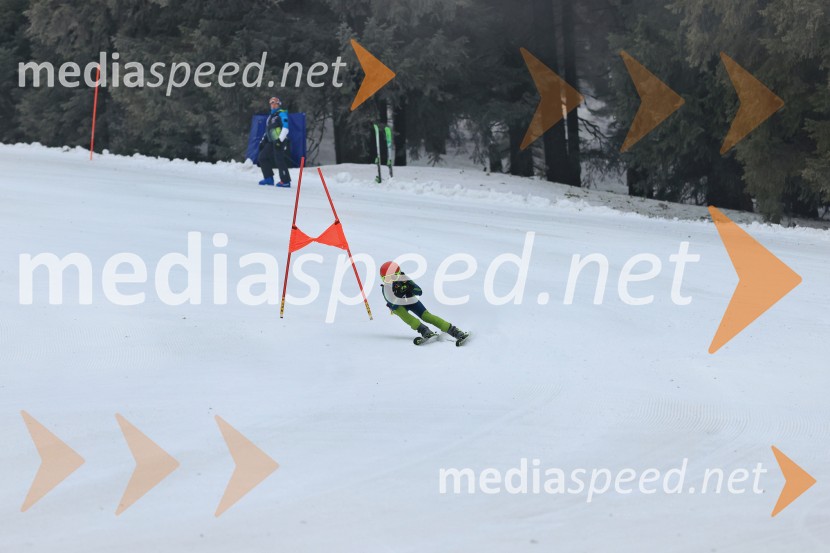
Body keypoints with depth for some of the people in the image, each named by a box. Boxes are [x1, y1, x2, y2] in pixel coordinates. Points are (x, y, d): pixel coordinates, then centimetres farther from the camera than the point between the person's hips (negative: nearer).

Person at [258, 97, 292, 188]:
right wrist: (263, 141, 23)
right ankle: (268, 178, 11)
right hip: (271, 142, 9)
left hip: (280, 142, -9)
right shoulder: (271, 115, 22)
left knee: (279, 160, -13)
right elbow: (268, 130, 29)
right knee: (262, 157, 9)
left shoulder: (282, 114, -5)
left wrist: (280, 140, -23)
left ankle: (285, 181, -11)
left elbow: (285, 128, -15)